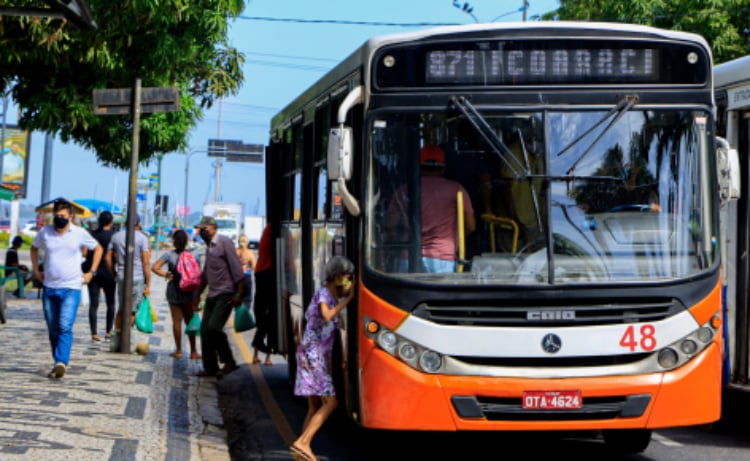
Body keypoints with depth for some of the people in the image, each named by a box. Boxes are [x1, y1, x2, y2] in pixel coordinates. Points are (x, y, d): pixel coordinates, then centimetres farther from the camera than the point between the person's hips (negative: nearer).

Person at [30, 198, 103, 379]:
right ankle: (59, 363, 19)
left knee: (65, 327, -19)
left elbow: (98, 249, 13)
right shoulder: (44, 232, 3)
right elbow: (34, 248, 24)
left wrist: (91, 272, 7)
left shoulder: (80, 234, -3)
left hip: (71, 288, -3)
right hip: (49, 288, 4)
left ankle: (61, 362, -29)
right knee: (53, 329, 8)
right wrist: (36, 270, 16)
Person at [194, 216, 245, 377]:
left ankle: (229, 362, -5)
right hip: (212, 295, 8)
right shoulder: (208, 246, 17)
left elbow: (236, 268, -14)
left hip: (225, 294, -8)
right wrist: (198, 295, 28)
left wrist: (238, 294, -18)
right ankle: (210, 367, 9)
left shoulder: (224, 242, -9)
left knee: (214, 327, -18)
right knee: (205, 329, 2)